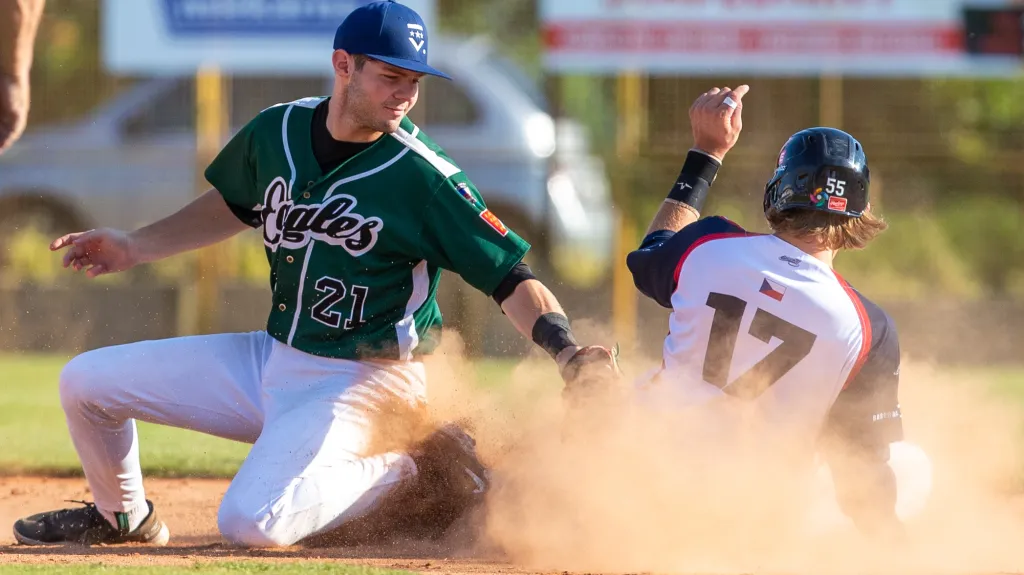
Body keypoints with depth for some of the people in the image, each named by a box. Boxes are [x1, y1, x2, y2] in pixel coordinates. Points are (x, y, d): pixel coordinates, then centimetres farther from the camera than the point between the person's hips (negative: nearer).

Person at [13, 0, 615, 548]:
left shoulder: (424, 178, -19)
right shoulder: (277, 131, -2)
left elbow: (510, 273, -19)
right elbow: (234, 206, 19)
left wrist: (564, 350, -35)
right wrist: (136, 247, 13)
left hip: (359, 383, -6)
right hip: (272, 361, 6)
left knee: (253, 521, -29)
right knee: (87, 382, 4)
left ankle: (413, 474, -6)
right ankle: (122, 516, 32)